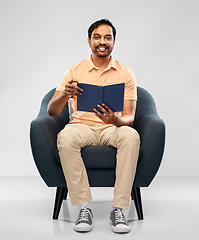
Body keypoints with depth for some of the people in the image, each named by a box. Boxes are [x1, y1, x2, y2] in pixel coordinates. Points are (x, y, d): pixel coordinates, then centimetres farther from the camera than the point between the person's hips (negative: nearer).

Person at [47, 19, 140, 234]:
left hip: (112, 128, 0)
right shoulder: (75, 71, 6)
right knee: (65, 137, -35)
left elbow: (129, 117, -1)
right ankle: (84, 208, -27)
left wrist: (115, 120, -26)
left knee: (131, 136, -35)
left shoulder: (125, 74, 6)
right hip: (81, 125, 0)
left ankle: (118, 209, -29)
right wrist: (65, 95, -26)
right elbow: (51, 111, -2)